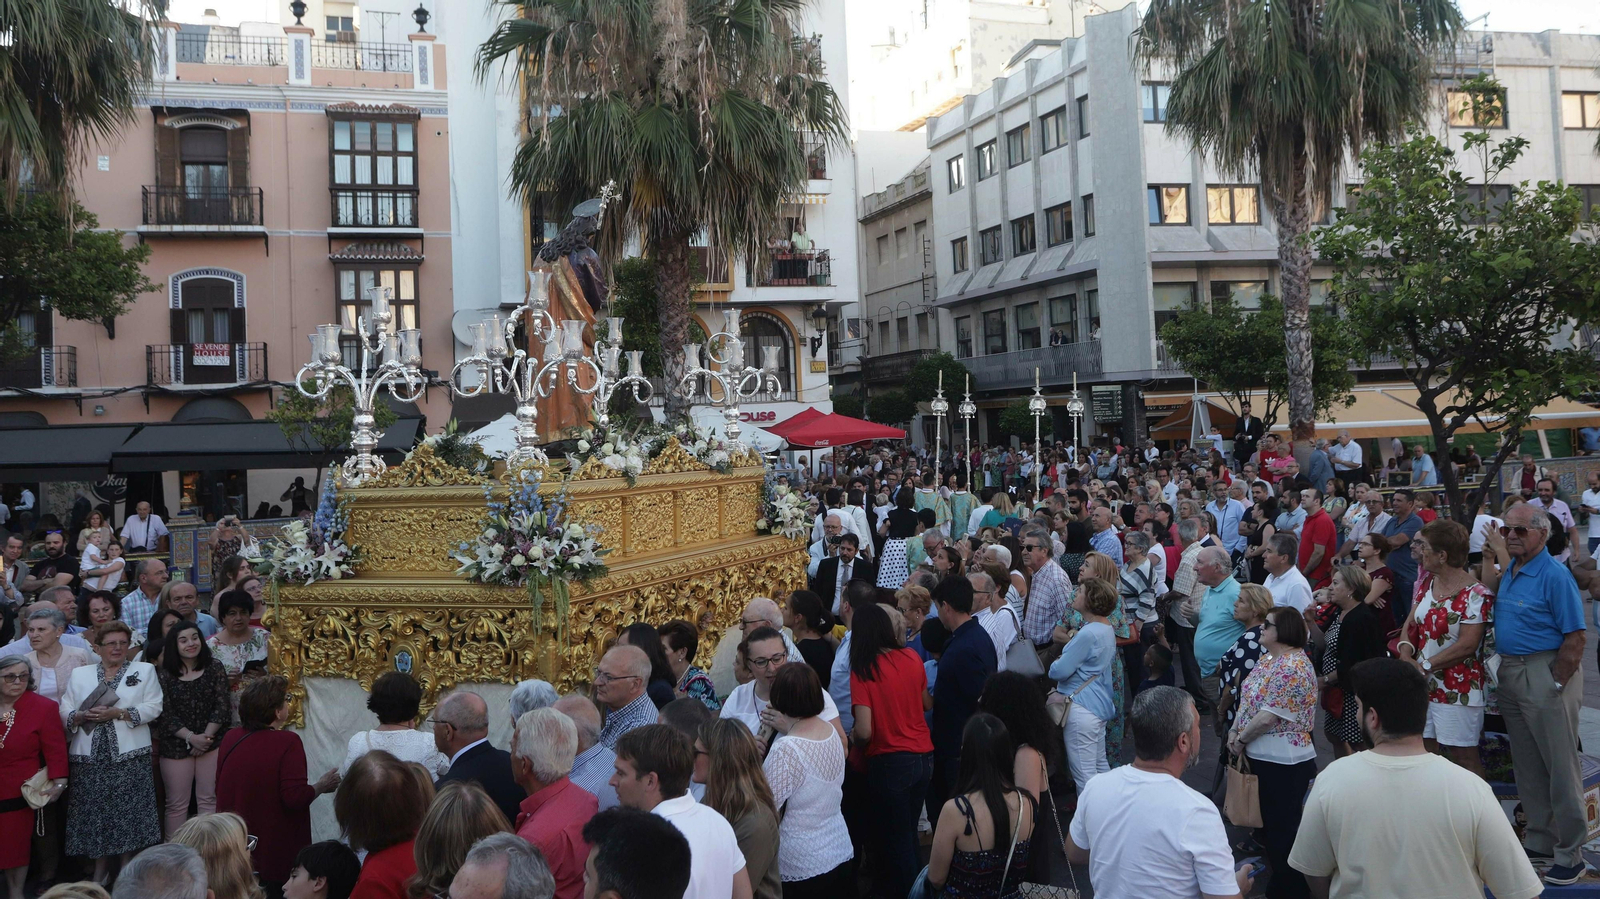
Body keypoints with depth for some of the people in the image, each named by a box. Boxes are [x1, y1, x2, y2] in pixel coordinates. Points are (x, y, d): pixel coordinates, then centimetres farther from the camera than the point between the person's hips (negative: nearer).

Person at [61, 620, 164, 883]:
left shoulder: (145, 670, 8)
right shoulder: (79, 674, 14)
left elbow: (153, 708, -2)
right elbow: (64, 713, 8)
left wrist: (119, 713, -14)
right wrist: (82, 716, -13)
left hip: (129, 755, -2)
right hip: (90, 756, 2)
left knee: (128, 811, -2)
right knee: (94, 811, 4)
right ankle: (100, 870, 19)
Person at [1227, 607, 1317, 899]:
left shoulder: (1292, 668, -24)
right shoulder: (1269, 658, 8)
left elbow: (1268, 717, -24)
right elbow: (1248, 698, 12)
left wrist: (1241, 739, -12)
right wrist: (1235, 730, 0)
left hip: (1284, 762, -10)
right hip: (1263, 756, 10)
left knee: (1283, 825, 3)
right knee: (1268, 820, 20)